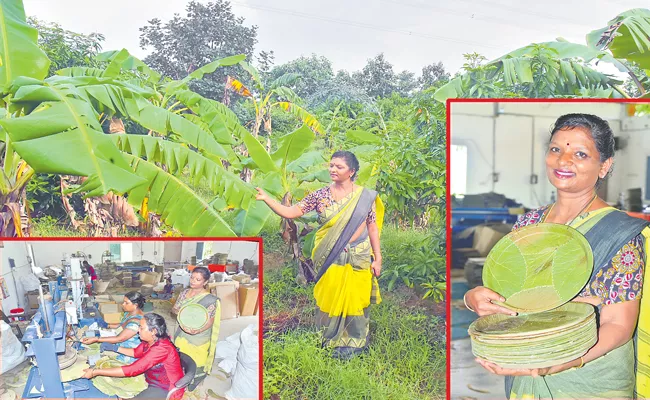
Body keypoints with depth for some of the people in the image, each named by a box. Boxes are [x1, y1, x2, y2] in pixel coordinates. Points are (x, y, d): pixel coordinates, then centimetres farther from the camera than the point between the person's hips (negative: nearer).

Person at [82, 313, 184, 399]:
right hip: (155, 383, 9)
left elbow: (131, 370, -34)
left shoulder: (161, 348, -32)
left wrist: (96, 372, -31)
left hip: (167, 391, -9)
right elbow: (136, 352, 17)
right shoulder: (151, 340, -4)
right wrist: (114, 347, 3)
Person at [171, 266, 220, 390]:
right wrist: (179, 311, -19)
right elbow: (173, 309, 5)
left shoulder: (210, 300, -22)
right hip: (181, 335, 5)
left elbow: (209, 322, -19)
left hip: (197, 339, -5)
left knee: (193, 364, 11)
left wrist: (197, 331, -37)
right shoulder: (185, 292, -3)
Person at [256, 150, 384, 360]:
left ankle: (354, 342, 28)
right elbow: (291, 212, -6)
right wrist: (266, 199, -19)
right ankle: (334, 340, 29)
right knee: (330, 298, 8)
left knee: (354, 299, 8)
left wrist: (377, 258, -1)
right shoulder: (321, 195, -2)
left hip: (357, 258, -1)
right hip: (329, 259, 1)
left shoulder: (365, 196, -3)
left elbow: (373, 228, 1)